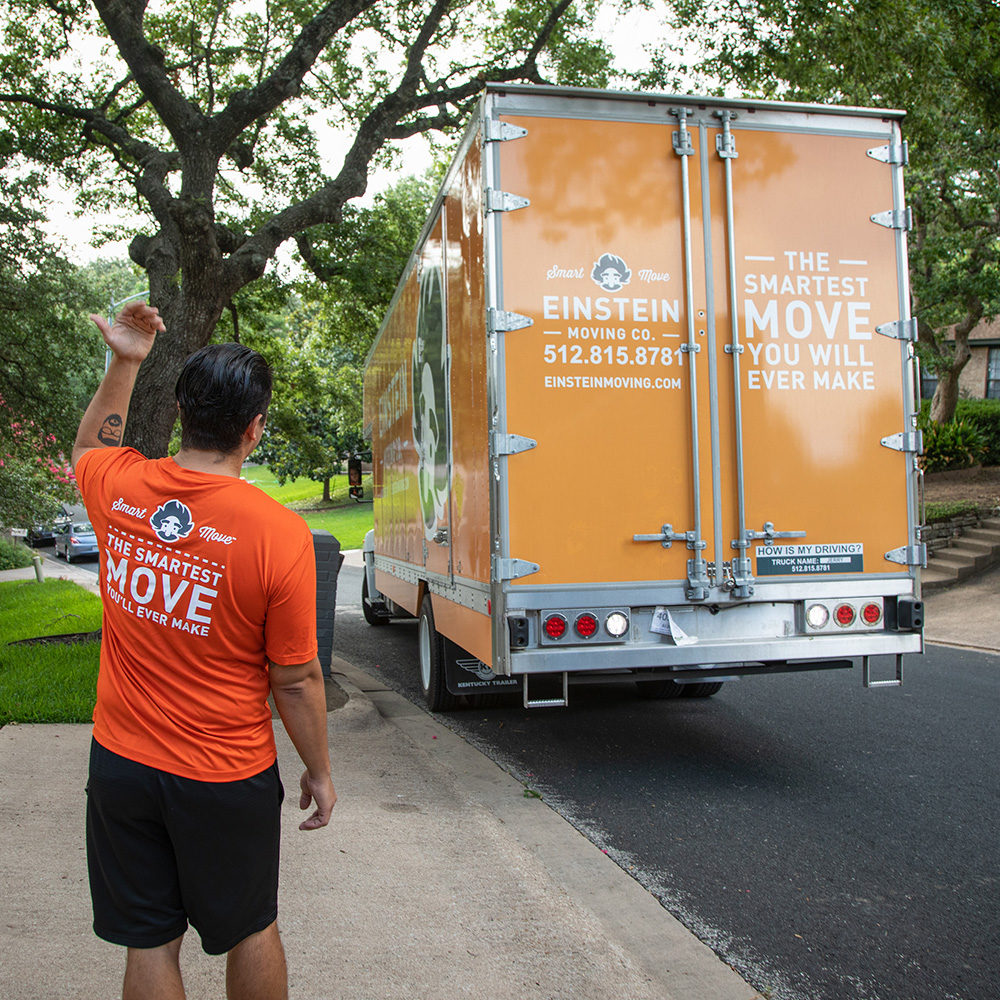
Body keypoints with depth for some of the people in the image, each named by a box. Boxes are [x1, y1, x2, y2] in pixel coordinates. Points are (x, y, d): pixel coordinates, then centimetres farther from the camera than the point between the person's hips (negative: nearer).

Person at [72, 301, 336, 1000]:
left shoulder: (119, 489, -9)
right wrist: (319, 771, 1)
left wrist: (124, 363, 18)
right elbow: (296, 681, -13)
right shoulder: (278, 531, -21)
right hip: (226, 778, -3)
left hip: (121, 761, 4)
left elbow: (89, 449, 20)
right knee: (251, 931, 19)